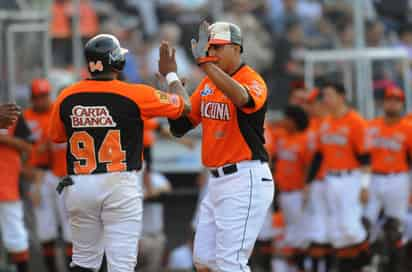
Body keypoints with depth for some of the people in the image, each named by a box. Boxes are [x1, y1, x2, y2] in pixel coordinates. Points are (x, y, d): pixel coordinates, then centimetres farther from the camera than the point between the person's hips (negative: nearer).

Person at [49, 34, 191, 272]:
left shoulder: (66, 98, 1)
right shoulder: (134, 94, -8)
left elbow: (56, 136, 17)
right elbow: (184, 106, 2)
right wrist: (171, 73, 17)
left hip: (79, 185, 4)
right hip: (120, 184, -4)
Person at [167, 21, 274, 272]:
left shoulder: (253, 81, -12)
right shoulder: (208, 83, 12)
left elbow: (241, 98, -38)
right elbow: (180, 127, 14)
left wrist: (205, 62, -41)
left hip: (246, 181, -9)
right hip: (217, 182, 9)